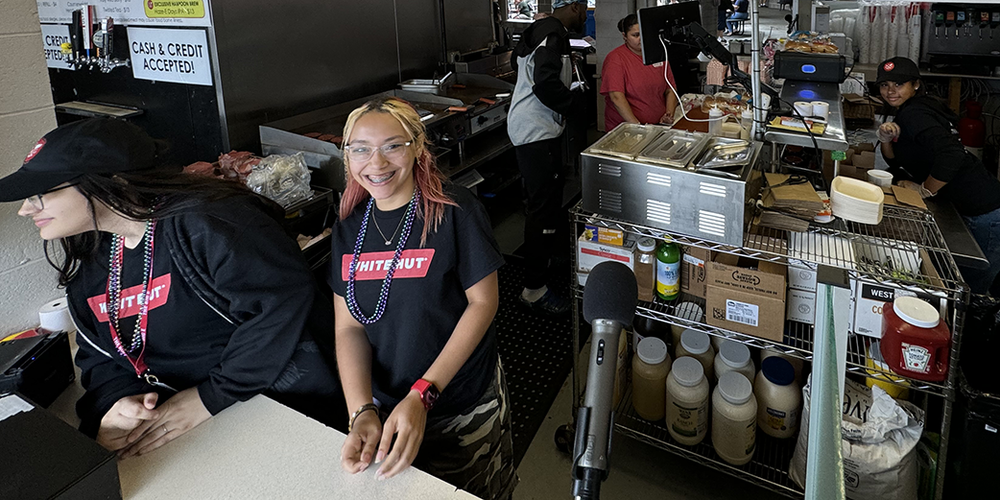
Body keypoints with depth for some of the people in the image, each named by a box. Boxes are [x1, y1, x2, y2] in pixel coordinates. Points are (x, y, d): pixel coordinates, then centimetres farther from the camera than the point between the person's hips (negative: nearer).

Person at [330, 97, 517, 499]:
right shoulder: (350, 229, -3)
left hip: (464, 409, -4)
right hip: (385, 406, 4)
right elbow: (349, 328, -4)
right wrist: (362, 413, -20)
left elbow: (483, 301, -16)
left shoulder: (455, 211, -16)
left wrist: (422, 395, -23)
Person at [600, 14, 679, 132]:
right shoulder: (615, 58, -3)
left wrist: (669, 115, -2)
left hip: (658, 125, 4)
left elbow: (670, 90, 16)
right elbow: (617, 97, -14)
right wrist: (637, 126, -20)